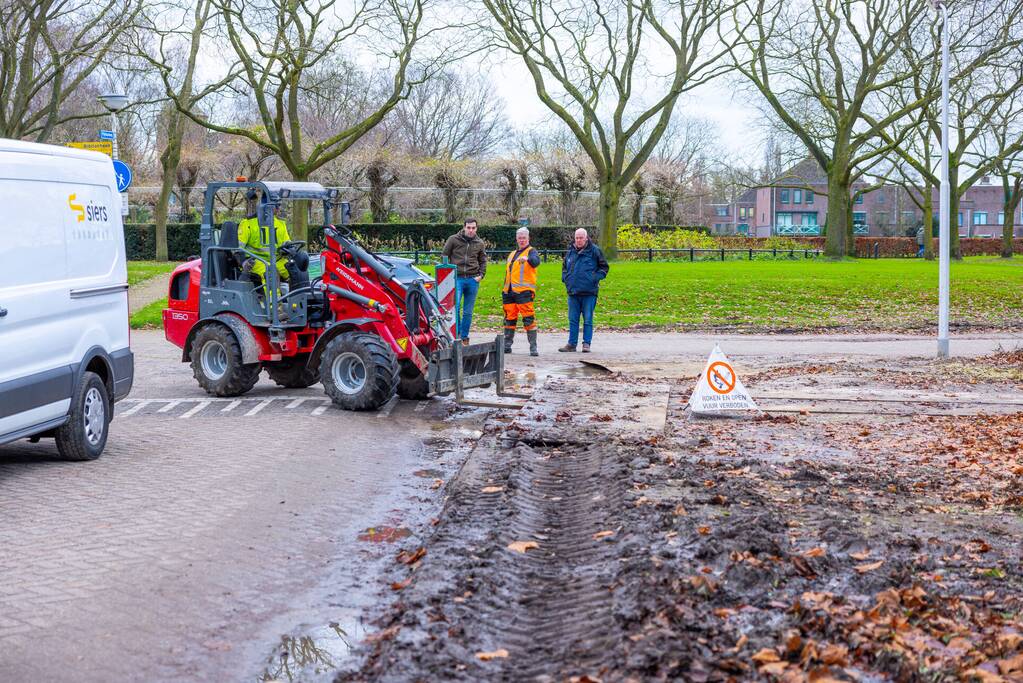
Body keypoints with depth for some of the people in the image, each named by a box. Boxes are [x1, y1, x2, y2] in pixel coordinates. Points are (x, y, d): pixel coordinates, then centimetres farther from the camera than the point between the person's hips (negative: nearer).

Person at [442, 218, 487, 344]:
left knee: (468, 312, 5)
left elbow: (483, 261, 20)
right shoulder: (453, 240, 1)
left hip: (473, 280, 2)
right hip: (457, 278, -2)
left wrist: (481, 275, 5)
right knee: (455, 306, -17)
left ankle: (464, 337, 14)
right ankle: (456, 333, -6)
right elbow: (445, 257, 7)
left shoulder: (479, 243, 10)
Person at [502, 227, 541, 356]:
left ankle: (533, 347, -10)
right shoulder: (512, 254, 24)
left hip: (524, 291, -7)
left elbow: (536, 262, -22)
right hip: (509, 292, 7)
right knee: (509, 318, 10)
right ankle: (507, 345, 18)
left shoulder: (531, 251, 2)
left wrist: (527, 258, -44)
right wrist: (504, 290, 23)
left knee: (528, 318, -11)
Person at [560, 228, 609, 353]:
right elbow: (564, 266, 26)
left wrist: (596, 278, -7)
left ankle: (586, 344, 6)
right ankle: (572, 344, 14)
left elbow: (604, 267, 4)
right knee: (573, 320, 8)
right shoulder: (570, 251, 11)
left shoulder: (594, 251, -2)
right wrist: (565, 278, 10)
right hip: (573, 291, 4)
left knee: (588, 319, 0)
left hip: (589, 292, -4)